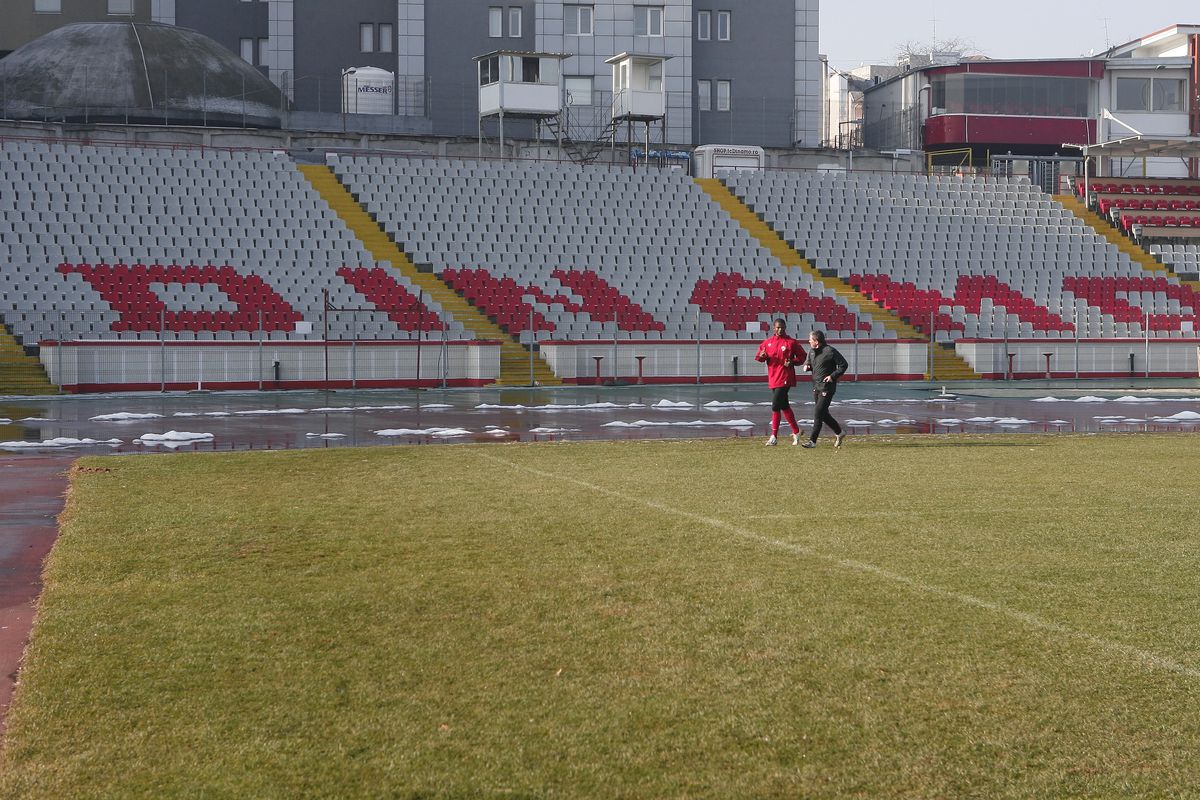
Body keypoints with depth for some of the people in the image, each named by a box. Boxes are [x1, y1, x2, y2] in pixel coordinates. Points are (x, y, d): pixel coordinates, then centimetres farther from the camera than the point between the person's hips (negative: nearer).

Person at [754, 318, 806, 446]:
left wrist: (792, 362, -15)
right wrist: (762, 356, -10)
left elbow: (802, 356, 3)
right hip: (773, 379, 6)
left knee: (775, 406, -12)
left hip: (785, 379, -6)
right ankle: (796, 432, 24)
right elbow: (758, 357, 13)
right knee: (784, 406, 12)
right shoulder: (767, 342, 10)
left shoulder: (791, 342, -2)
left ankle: (774, 437, -2)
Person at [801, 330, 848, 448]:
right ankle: (839, 434, 32)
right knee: (823, 413, 15)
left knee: (818, 413, -11)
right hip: (816, 387, 8)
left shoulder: (830, 351, -15)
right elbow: (807, 362, 25)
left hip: (827, 388, -8)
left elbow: (843, 365, -10)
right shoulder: (811, 351, 8)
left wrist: (833, 376, -18)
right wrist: (806, 366, 1)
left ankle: (812, 440, -8)